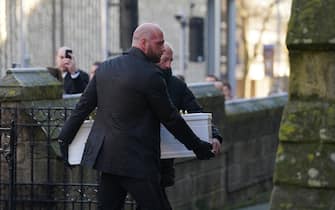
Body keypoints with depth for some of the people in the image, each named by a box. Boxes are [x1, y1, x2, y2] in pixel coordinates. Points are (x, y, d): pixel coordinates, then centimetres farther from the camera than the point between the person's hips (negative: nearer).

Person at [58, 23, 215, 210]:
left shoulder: (105, 68, 8)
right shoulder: (150, 75, -13)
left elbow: (83, 106, 11)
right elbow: (170, 118, -7)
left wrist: (65, 137, 21)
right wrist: (197, 146, 4)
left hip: (106, 155, 7)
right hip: (136, 160, -7)